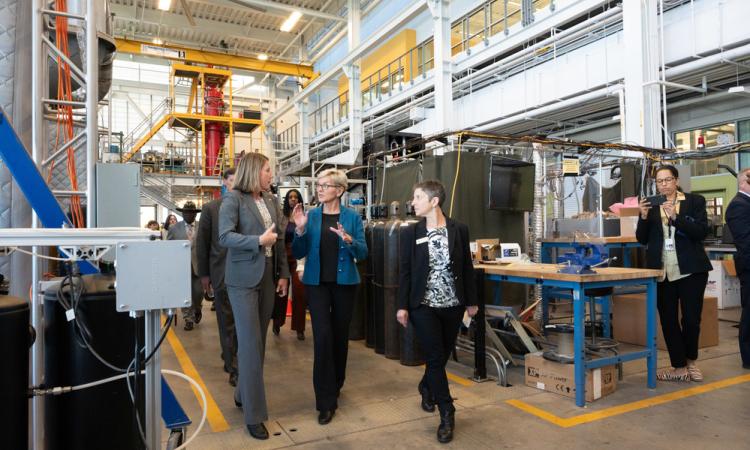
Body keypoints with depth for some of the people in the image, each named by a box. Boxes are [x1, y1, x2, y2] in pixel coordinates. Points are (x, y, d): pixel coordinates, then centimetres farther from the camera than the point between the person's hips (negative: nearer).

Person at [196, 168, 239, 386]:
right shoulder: (211, 208, 2)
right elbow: (202, 242, 4)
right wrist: (204, 273, 3)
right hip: (222, 273, -1)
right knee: (227, 322, 6)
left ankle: (230, 358, 30)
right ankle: (234, 367, 15)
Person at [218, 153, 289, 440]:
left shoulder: (271, 201, 10)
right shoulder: (233, 199, -8)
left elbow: (280, 240, 11)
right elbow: (224, 237, -16)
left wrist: (284, 273, 7)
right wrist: (258, 240, -24)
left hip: (267, 277, 6)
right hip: (243, 278, -6)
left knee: (258, 341, 13)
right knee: (250, 344, -4)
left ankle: (243, 394, 31)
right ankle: (253, 414, 6)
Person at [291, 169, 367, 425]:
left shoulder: (352, 217, -1)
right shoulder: (311, 216, 1)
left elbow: (363, 254, -4)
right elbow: (299, 254, 0)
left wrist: (349, 240, -23)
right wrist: (300, 230, -16)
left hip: (344, 282, 1)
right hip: (317, 283, 0)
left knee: (340, 335, 12)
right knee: (322, 336, -8)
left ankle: (336, 385, 35)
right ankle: (326, 401, 1)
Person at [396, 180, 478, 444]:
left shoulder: (459, 230, -2)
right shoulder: (411, 233, -3)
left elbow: (467, 267, 3)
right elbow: (404, 271, -2)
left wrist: (471, 301, 6)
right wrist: (402, 306, -5)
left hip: (452, 304, 2)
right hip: (423, 305, -2)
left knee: (444, 354, 14)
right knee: (435, 357, -2)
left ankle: (426, 387, 44)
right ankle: (447, 414, 11)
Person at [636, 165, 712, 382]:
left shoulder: (695, 201, 2)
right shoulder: (651, 205, 7)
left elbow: (702, 232, -9)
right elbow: (642, 239, 5)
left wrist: (675, 217, -21)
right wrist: (644, 217, -12)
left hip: (691, 270, -2)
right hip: (662, 272, 2)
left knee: (691, 318, 4)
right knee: (668, 320, 4)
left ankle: (690, 361, 28)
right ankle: (679, 367, 16)